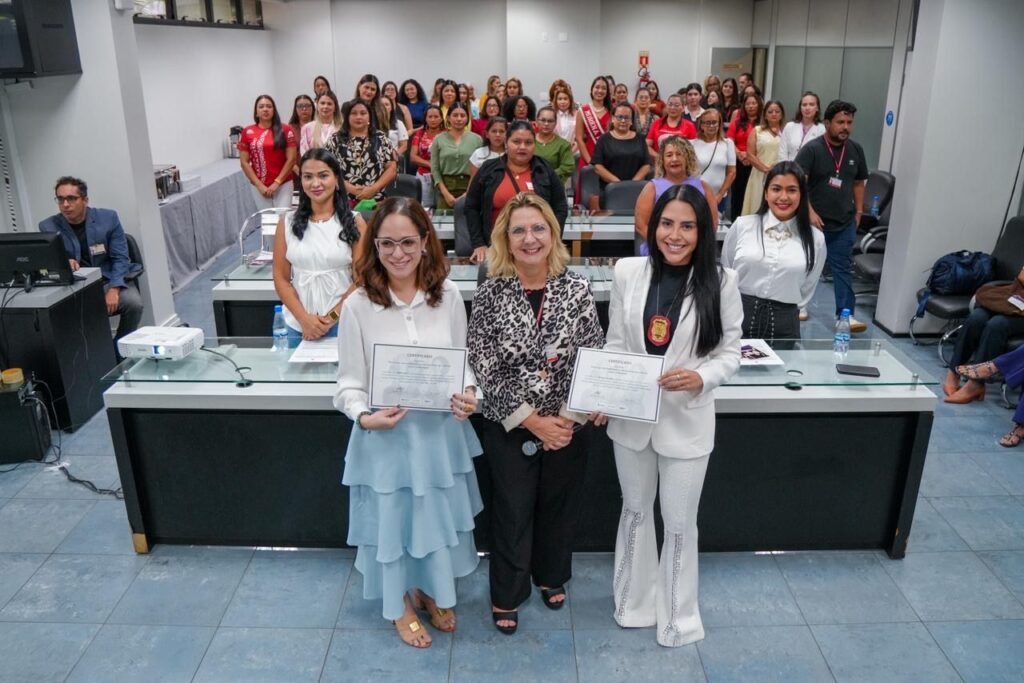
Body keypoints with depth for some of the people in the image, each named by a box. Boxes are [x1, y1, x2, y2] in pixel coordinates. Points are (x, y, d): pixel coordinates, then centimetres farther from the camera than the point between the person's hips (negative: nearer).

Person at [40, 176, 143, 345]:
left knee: (133, 302, -29)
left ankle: (120, 348, -2)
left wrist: (113, 289, -21)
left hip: (110, 281, 0)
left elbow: (120, 258, -6)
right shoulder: (48, 227, -1)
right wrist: (62, 263, -25)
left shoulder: (108, 218, -3)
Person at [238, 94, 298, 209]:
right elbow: (244, 163, 2)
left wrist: (277, 182, -9)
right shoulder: (247, 132, 3)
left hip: (283, 184, -1)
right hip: (259, 186, 1)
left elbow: (291, 159, -3)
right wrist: (259, 185, -6)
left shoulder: (285, 130, 1)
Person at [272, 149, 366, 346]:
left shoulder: (354, 222, -2)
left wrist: (333, 317, -12)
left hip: (343, 323, -2)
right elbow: (281, 278, 2)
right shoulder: (287, 222, 3)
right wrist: (304, 318, -10)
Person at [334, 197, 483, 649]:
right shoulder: (358, 306, -13)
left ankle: (435, 592, 49)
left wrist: (467, 392, -16)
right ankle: (403, 603, 43)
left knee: (440, 514, 20)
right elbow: (350, 383, -8)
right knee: (393, 519, 16)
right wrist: (365, 417, -26)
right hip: (386, 434, -2)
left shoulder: (447, 296, -6)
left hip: (440, 429, 3)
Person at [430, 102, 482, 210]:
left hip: (470, 188, 0)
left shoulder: (476, 139, 5)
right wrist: (445, 193, -7)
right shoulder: (438, 140, 6)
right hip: (445, 187, 1)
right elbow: (434, 169, 3)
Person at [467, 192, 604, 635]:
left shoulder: (576, 289, -7)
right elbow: (485, 368, -13)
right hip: (509, 427, -1)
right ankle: (506, 595, 34)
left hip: (568, 425, 2)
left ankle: (551, 577, 45)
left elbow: (594, 358, -7)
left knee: (559, 506, 19)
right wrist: (532, 420, -15)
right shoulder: (490, 293, -11)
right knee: (512, 511, 12)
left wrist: (568, 416, -14)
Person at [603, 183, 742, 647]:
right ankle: (635, 601, 44)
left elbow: (730, 352, -4)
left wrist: (701, 378, -24)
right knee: (635, 511, 21)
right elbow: (615, 342, 2)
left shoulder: (721, 281, -11)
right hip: (631, 416, 3)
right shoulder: (628, 272, -5)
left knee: (679, 522, 12)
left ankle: (676, 614, 37)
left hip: (687, 421, -2)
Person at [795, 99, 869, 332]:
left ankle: (846, 314, 3)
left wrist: (858, 211, 11)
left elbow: (859, 182, 16)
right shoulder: (812, 149, -9)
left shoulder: (856, 150, 6)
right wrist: (809, 212, -21)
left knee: (842, 268, 2)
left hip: (845, 223, 3)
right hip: (815, 221, -3)